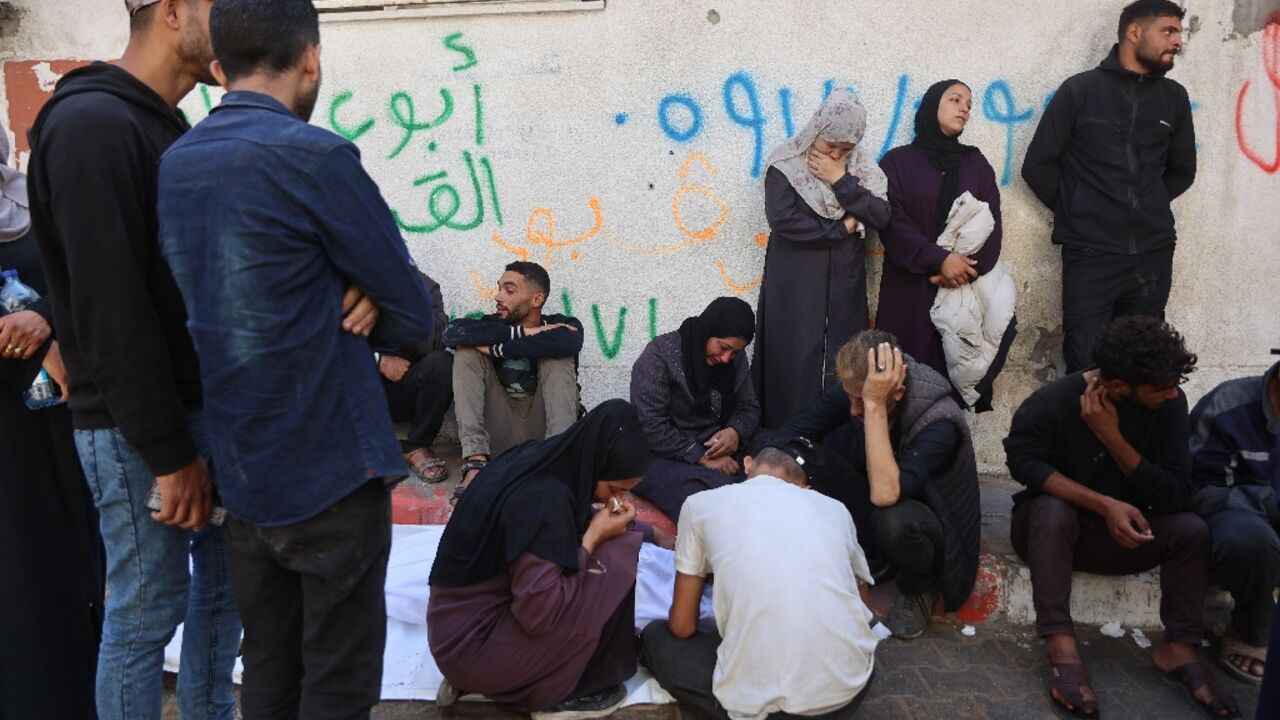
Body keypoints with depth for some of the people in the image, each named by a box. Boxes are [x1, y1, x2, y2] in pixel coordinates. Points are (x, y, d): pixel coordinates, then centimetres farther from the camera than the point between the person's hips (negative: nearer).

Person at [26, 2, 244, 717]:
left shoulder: (175, 131, 13)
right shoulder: (90, 123, -14)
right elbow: (111, 309, -20)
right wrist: (169, 452, -18)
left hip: (207, 409, 9)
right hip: (140, 428, -8)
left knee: (225, 585, 16)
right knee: (149, 611, 4)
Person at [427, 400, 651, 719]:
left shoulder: (539, 456, -1)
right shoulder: (543, 499, -26)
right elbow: (541, 615, -26)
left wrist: (594, 524, -1)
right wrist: (594, 536, -16)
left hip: (455, 630, 9)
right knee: (615, 560, -13)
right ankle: (560, 694, 3)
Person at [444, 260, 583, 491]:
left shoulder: (563, 325, -1)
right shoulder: (493, 324, 4)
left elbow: (565, 342, -28)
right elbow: (453, 332, -19)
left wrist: (498, 349, -20)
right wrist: (522, 332, -21)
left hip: (543, 429, -2)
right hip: (500, 434, 2)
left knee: (557, 358, -20)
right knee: (467, 350, -12)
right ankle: (476, 459, -29)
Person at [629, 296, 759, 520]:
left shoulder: (735, 359, 8)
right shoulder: (659, 355, -11)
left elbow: (749, 407, 14)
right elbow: (651, 427, -16)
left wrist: (736, 432, -10)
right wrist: (702, 458, -19)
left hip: (719, 455, 6)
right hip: (664, 459, -6)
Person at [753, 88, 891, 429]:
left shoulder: (862, 165, 6)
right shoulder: (787, 164, -6)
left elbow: (881, 215, -5)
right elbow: (782, 219, -18)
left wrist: (841, 181, -13)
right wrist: (841, 228, -9)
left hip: (844, 281, 4)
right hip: (795, 282, -4)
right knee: (795, 359, -3)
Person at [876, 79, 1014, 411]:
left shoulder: (976, 163, 15)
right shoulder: (897, 162, 6)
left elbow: (992, 223, 5)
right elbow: (892, 222, -6)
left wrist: (966, 267, -12)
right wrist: (939, 259, -16)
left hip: (966, 289, 3)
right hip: (910, 289, -2)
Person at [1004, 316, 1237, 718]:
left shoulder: (1169, 404, -13)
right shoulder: (1051, 403, -22)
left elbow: (1175, 495, -16)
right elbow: (1025, 462, -27)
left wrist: (1112, 437, -27)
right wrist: (1105, 505, -35)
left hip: (1119, 534, 4)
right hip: (1048, 528, -3)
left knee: (1190, 528, -20)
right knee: (1052, 508, -35)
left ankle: (1180, 649, -10)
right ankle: (1061, 649, -37)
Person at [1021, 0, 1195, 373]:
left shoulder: (1174, 97, 10)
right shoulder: (1080, 90, -1)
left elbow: (1182, 171, 22)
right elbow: (1037, 165, -1)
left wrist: (1148, 209, 13)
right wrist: (1076, 213, 4)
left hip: (1153, 253, 4)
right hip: (1090, 253, -4)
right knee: (1085, 365, -5)